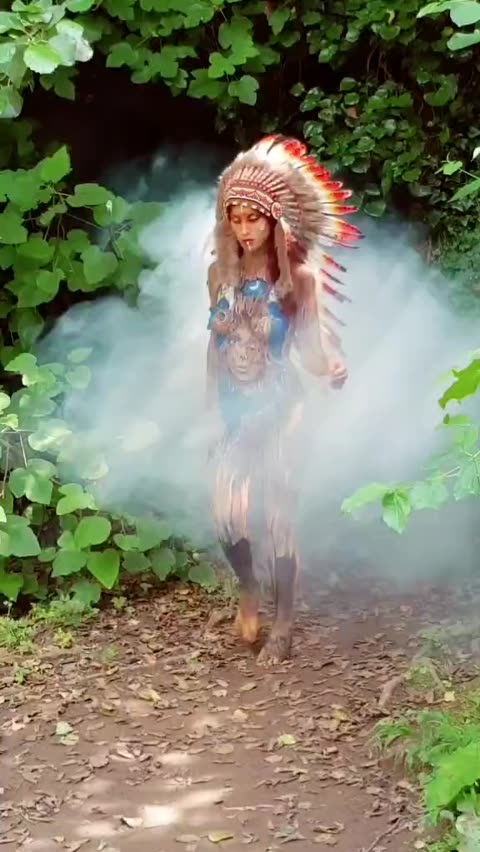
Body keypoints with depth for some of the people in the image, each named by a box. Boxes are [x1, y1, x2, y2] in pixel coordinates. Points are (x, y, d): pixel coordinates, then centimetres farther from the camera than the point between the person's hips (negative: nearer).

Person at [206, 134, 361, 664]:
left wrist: (333, 367, -32)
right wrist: (209, 407, 14)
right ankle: (249, 588, 28)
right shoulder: (220, 273, 0)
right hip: (232, 411, 4)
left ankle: (283, 626, 15)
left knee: (275, 517, -1)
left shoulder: (299, 276, -11)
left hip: (278, 411, -3)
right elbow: (215, 344, 9)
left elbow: (309, 348, -10)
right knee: (226, 515, -3)